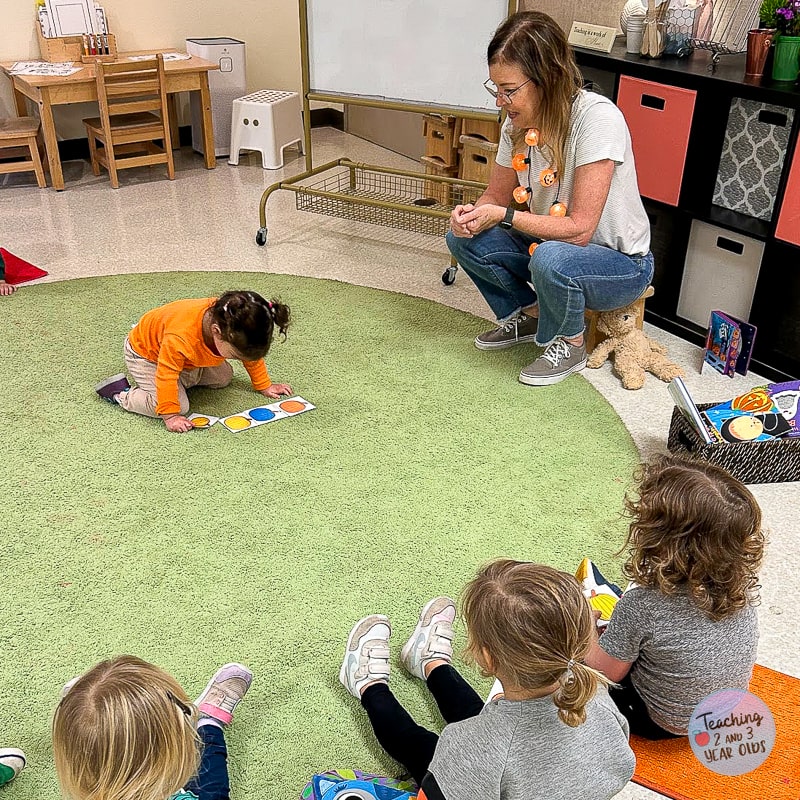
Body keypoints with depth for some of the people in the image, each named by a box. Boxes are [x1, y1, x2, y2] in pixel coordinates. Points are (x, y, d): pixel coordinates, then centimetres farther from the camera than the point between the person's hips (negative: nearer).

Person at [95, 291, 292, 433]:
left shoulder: (235, 331, -28)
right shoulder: (180, 338, -47)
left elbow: (253, 353, -9)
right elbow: (166, 375, -38)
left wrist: (265, 386, -1)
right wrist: (170, 416, -35)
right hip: (145, 356, -7)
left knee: (224, 378, 8)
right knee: (180, 406, -21)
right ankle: (121, 393, -6)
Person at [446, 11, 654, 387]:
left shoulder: (597, 117, -28)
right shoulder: (518, 122, -7)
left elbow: (579, 229, -29)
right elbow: (497, 196, 4)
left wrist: (504, 215, -28)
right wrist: (472, 214, -18)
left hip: (621, 264, -6)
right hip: (547, 243, 7)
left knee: (550, 259, -38)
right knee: (463, 239, -8)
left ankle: (569, 344, -6)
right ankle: (528, 316, 13)